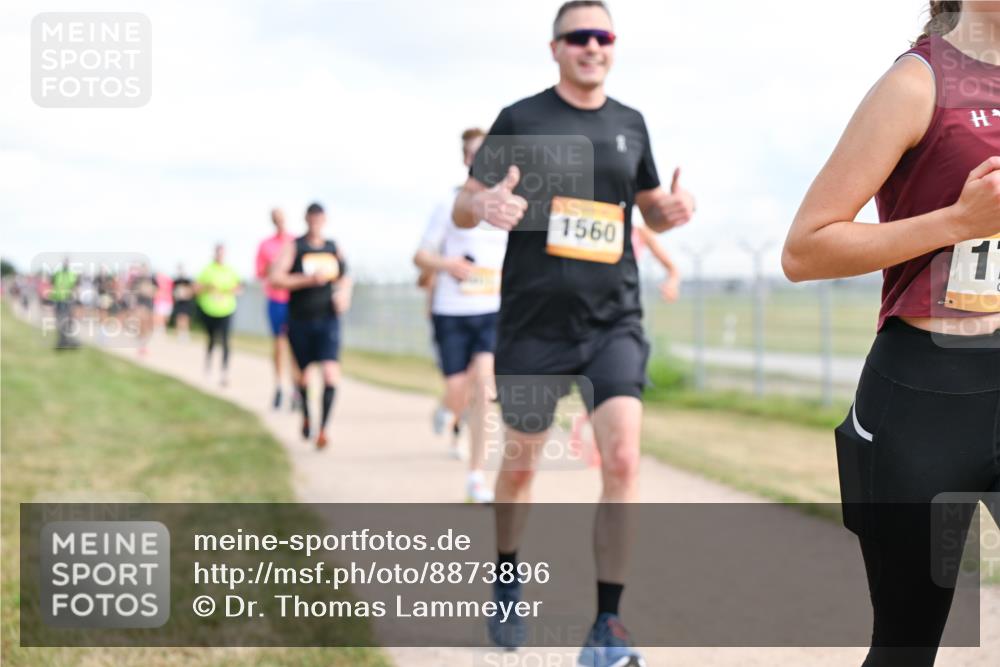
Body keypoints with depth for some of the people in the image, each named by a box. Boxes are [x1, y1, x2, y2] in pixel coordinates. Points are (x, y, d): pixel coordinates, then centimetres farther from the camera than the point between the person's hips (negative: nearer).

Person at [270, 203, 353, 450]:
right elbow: (275, 279, -15)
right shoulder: (294, 247, -3)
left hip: (328, 320, 1)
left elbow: (345, 277, 24)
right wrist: (309, 279, -22)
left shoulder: (334, 248, 8)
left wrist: (344, 295, 3)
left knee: (331, 374, -18)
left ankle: (322, 429, -14)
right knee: (303, 374, 13)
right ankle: (306, 416, 41)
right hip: (300, 320, -1)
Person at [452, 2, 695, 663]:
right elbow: (463, 207, 2)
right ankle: (507, 585, 38)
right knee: (520, 463, 11)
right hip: (534, 323, -1)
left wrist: (674, 207, -2)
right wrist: (485, 204, -22)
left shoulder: (630, 124, 10)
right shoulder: (520, 121, 0)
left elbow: (651, 210, 22)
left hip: (615, 322, 2)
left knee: (623, 458, -14)